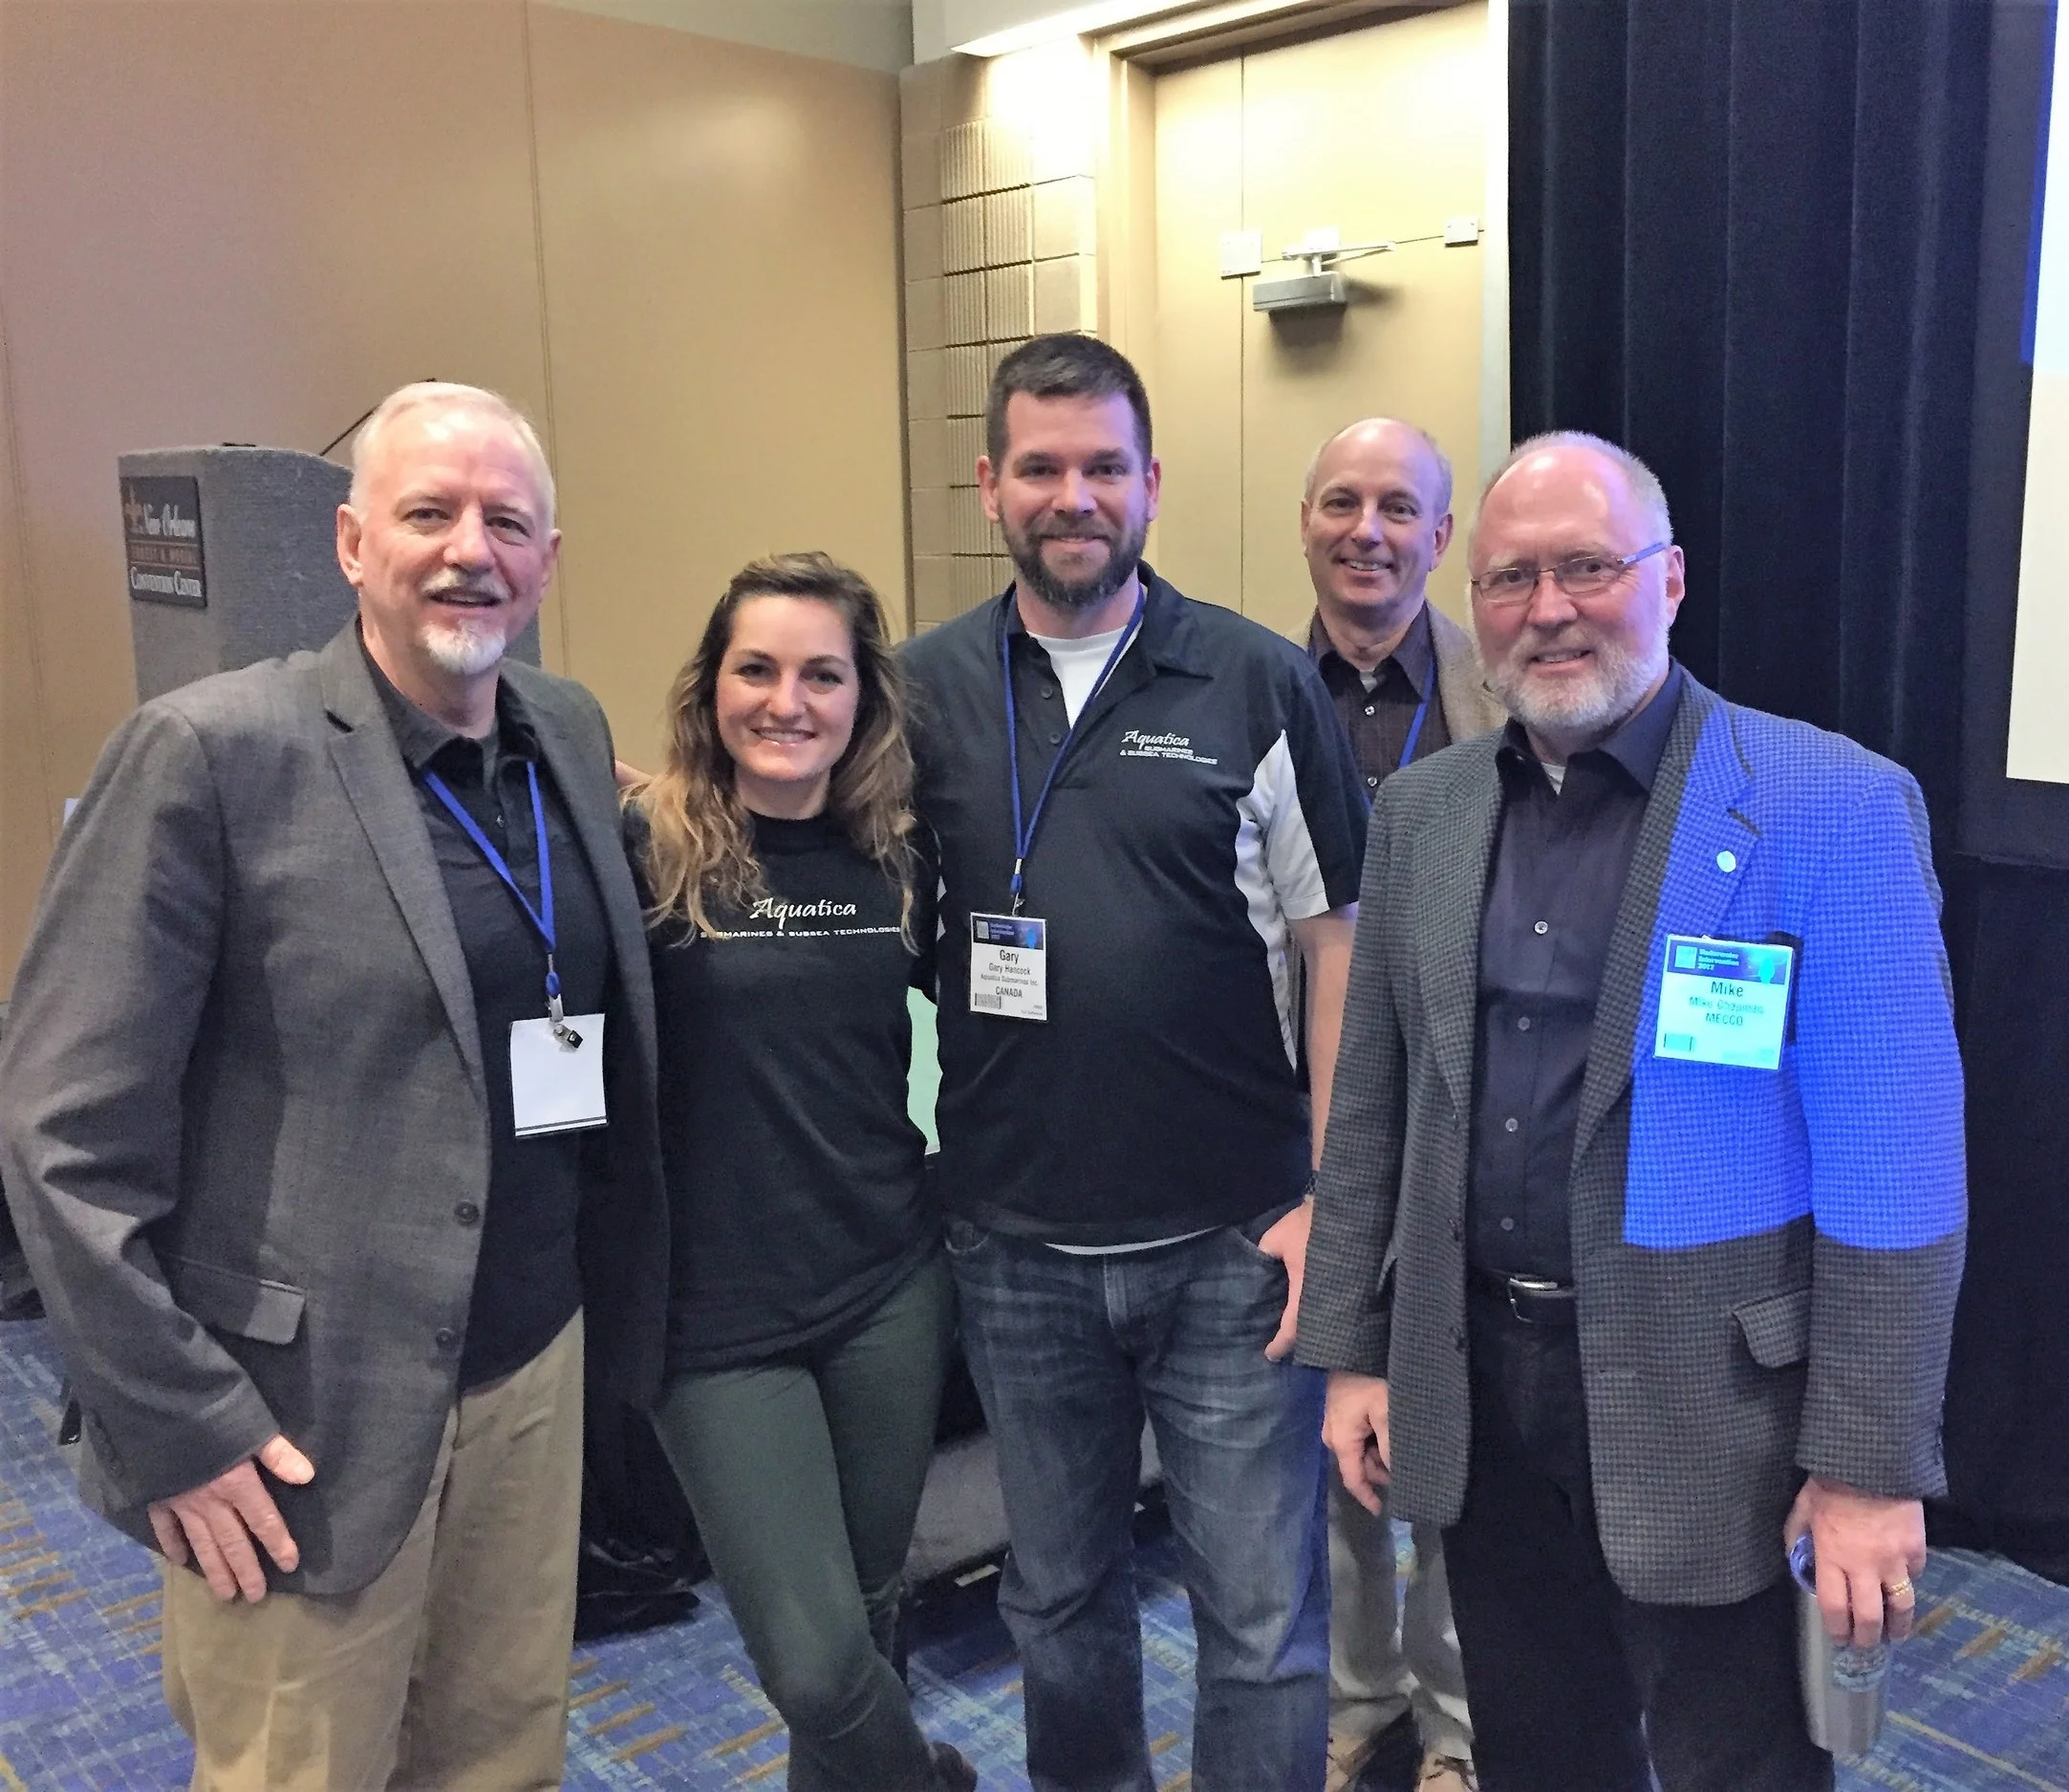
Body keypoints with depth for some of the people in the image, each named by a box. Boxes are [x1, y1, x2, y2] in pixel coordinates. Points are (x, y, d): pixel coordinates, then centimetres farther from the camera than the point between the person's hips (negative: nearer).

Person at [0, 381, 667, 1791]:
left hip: (538, 1366, 6)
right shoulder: (213, 754, -13)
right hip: (304, 1410, -5)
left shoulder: (574, 734, 6)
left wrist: (618, 1305, 7)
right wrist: (177, 1421, -13)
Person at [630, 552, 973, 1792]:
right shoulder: (644, 850, -11)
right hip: (716, 1311, -4)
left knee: (870, 1612, 18)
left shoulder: (893, 856, 2)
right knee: (816, 1664, -3)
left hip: (893, 1283, 4)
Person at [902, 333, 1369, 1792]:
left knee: (1264, 1619, 8)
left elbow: (1336, 942, -4)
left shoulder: (1261, 686, -4)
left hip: (1235, 1243, -2)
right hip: (1018, 1246, 3)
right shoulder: (930, 690, 2)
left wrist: (1333, 1196, -8)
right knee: (1060, 1598, 21)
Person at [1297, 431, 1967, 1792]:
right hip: (1475, 1387, 4)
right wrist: (1353, 1350, 7)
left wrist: (1872, 1463, -12)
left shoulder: (1834, 808, -12)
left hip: (1712, 1403, -4)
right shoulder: (1420, 812, 3)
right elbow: (1372, 1103, 8)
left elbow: (1894, 1167, -13)